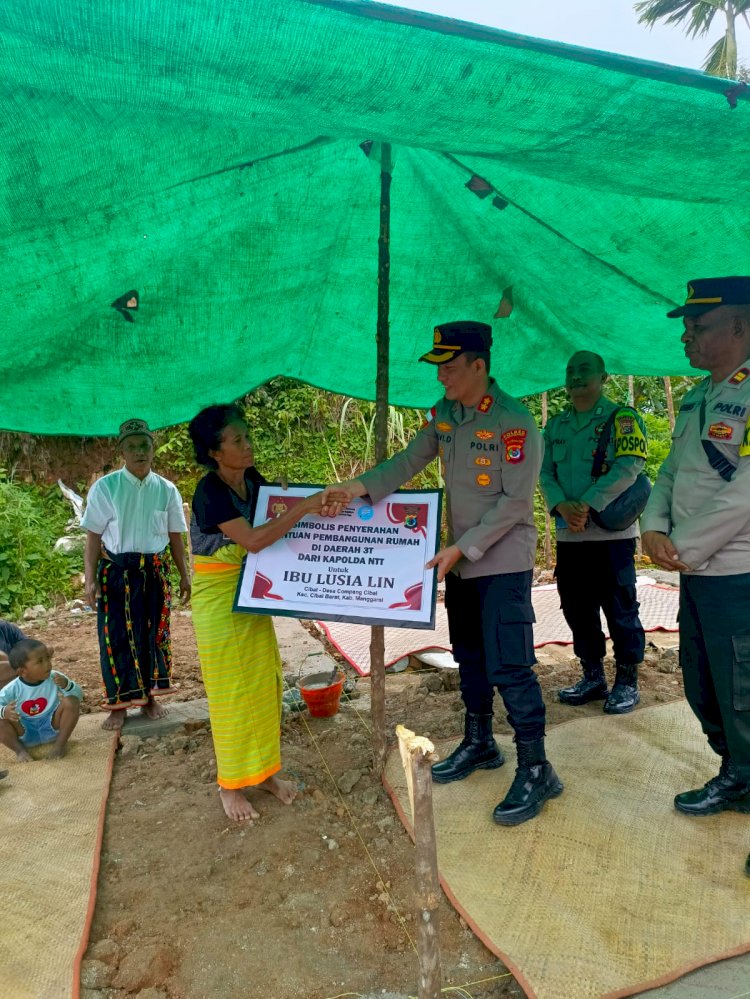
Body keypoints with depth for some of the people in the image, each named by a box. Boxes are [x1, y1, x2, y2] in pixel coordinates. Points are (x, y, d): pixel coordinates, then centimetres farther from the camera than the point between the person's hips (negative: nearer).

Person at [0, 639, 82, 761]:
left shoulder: (55, 678, -13)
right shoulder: (12, 689, -15)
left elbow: (79, 696, -11)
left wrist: (67, 685, -31)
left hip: (53, 727, 1)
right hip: (25, 733, 0)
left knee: (71, 701, -25)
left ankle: (60, 743, -11)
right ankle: (19, 749, -7)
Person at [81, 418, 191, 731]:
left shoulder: (167, 490, 1)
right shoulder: (105, 487, -6)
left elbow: (175, 536, 8)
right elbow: (94, 536, -4)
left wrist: (184, 575, 9)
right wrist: (91, 579, -9)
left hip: (155, 572, 2)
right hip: (117, 571, -2)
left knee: (153, 633, 12)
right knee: (117, 635, 3)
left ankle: (149, 696, 29)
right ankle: (118, 704, 19)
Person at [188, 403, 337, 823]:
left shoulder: (254, 479, 0)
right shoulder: (210, 492, -22)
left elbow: (270, 524, 12)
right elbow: (253, 540, -32)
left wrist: (283, 499, -5)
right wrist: (304, 507, -32)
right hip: (218, 596, -7)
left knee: (265, 682, 12)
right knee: (232, 690, 3)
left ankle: (265, 771, 28)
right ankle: (231, 784, 21)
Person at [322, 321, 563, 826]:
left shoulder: (515, 420, -18)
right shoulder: (445, 414, 4)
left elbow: (516, 501, -19)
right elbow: (408, 462, 2)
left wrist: (462, 548, -21)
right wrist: (356, 487, -12)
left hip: (504, 561, -7)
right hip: (460, 560, 8)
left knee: (509, 666, -7)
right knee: (470, 657, 18)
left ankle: (535, 770, 9)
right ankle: (479, 744, 36)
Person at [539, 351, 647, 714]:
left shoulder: (622, 418, -2)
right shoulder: (555, 425, 15)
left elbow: (629, 467, -15)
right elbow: (545, 473, 8)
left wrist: (587, 505, -21)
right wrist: (562, 506, -12)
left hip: (612, 531, -5)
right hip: (568, 535, 6)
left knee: (619, 609, 1)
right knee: (577, 609, 11)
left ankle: (627, 681, 16)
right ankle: (592, 677, 26)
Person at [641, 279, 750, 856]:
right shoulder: (699, 396, 13)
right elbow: (670, 472, 15)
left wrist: (684, 548, -15)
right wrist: (654, 527, -2)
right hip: (696, 573, 9)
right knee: (702, 692, 21)